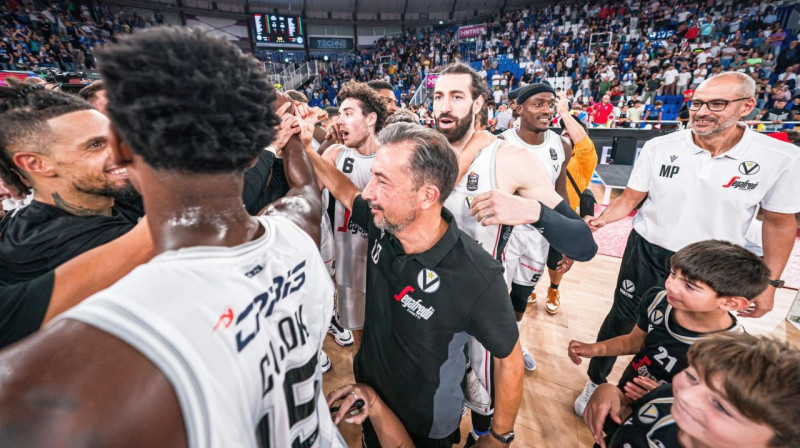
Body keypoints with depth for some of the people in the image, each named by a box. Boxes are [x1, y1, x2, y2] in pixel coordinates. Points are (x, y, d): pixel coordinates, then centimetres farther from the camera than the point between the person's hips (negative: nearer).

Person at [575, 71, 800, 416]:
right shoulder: (659, 147, -10)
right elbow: (630, 198, -4)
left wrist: (770, 282, 1)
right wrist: (602, 219, -24)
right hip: (646, 254, 0)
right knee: (620, 322, 11)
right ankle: (595, 383, 34)